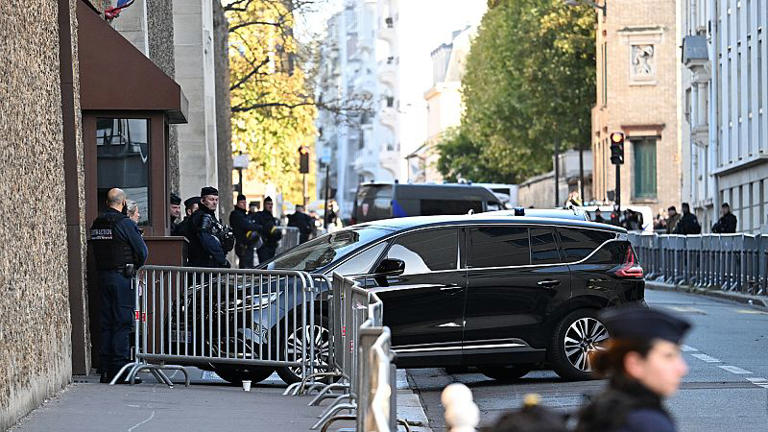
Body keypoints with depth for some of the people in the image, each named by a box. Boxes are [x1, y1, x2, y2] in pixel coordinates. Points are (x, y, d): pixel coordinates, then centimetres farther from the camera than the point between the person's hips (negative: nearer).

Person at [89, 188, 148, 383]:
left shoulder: (96, 224, 10)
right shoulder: (125, 223, -11)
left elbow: (96, 251, 14)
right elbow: (142, 252, -8)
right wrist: (135, 267, 10)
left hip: (102, 275, 7)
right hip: (122, 277, -7)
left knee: (106, 322, 9)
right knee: (123, 323, -4)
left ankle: (106, 369, 10)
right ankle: (120, 366, -7)